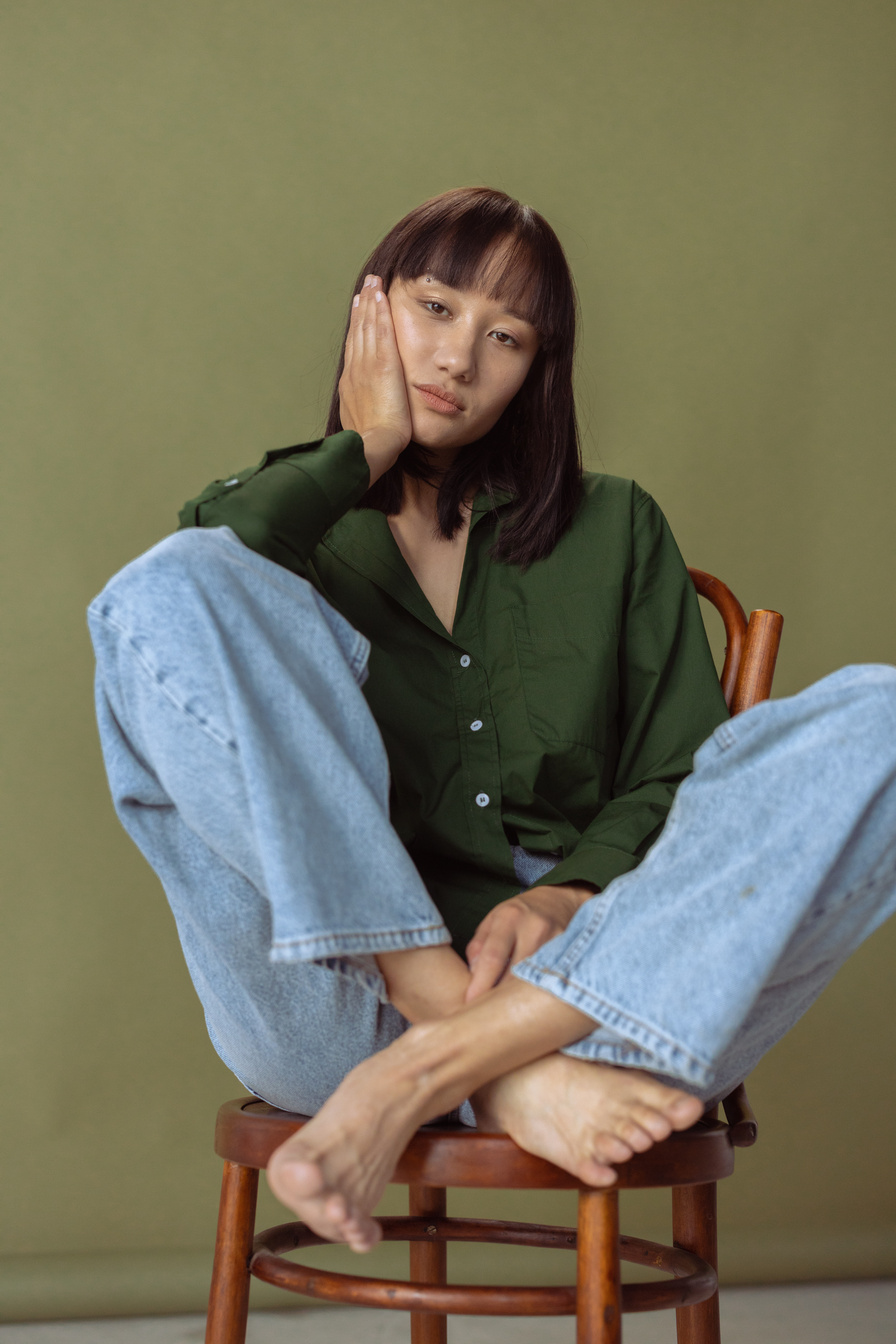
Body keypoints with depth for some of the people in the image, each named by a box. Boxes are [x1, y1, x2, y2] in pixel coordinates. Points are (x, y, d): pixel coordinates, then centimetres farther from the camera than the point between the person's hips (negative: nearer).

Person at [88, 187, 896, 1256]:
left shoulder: (616, 533, 23)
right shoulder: (281, 512, 20)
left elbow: (680, 776, 10)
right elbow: (180, 599, -7)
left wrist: (571, 893, -10)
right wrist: (361, 452, 5)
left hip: (584, 990, 2)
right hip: (339, 996, -1)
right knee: (170, 593, -21)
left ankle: (418, 1080, -29)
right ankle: (509, 1077, -28)